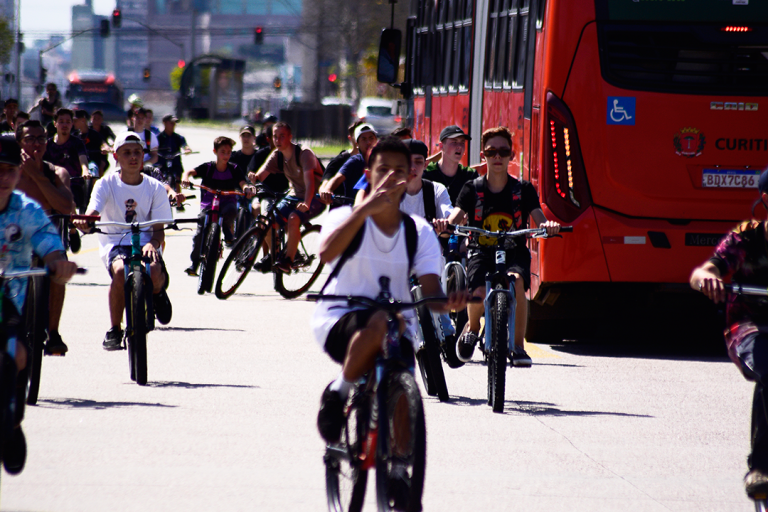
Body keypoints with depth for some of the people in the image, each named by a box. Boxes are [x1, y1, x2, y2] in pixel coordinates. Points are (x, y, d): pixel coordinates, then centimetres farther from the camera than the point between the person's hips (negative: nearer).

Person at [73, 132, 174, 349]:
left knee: (155, 272, -33)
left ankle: (157, 294, 9)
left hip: (145, 243, 1)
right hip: (114, 243, -1)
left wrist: (152, 244, -24)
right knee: (120, 271, -36)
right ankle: (114, 330, -17)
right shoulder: (106, 184, 1)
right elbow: (92, 212, -16)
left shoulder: (155, 188, 5)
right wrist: (84, 221, -42)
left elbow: (159, 230, 1)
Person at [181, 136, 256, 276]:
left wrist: (247, 188, -36)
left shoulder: (234, 169, -1)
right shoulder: (207, 168, -5)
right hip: (208, 203, 0)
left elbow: (242, 183, -12)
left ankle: (227, 229, -3)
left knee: (231, 210, -36)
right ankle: (194, 263, 0)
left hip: (227, 202, 0)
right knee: (200, 231, -12)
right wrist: (185, 178, -40)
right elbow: (190, 171, -16)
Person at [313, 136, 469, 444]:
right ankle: (338, 392, -14)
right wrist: (366, 207, -34)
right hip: (340, 322, -3)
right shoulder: (346, 218, -1)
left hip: (398, 320, 3)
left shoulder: (420, 233, 6)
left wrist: (448, 302, -31)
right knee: (380, 323, -38)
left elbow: (431, 291, -6)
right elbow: (326, 253, -25)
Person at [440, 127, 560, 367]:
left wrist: (547, 225, -35)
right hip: (481, 252, 0)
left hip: (514, 252, 0)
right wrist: (445, 224, -36)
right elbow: (457, 216, -11)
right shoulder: (472, 189, 4)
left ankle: (518, 345, -19)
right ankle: (472, 327, 10)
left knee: (516, 281, -36)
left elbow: (538, 217, -10)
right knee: (479, 294, -29)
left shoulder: (523, 189, 4)